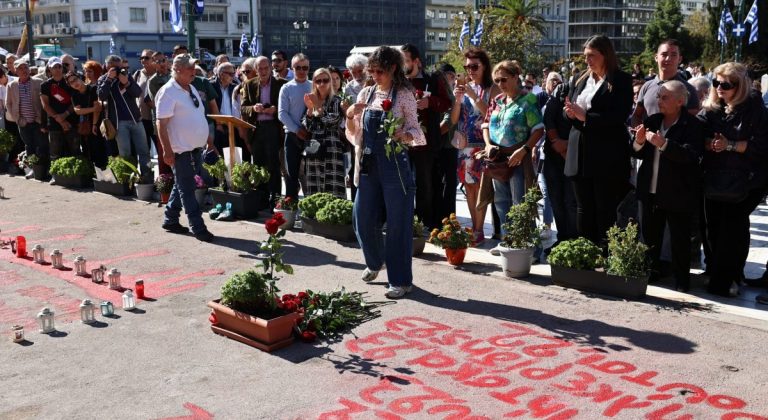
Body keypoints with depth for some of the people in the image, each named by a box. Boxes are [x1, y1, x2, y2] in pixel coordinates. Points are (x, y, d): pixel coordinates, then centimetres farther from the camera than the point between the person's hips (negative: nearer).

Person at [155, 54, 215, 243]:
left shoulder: (192, 89, 13)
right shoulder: (168, 92, -13)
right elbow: (161, 124, -17)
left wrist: (208, 140, 21)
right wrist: (167, 151, -21)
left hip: (196, 148, 9)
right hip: (181, 150, -9)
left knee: (183, 186, 17)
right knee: (187, 190, -2)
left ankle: (170, 220, 29)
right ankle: (198, 228, 1)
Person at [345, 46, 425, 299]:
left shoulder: (403, 95, -4)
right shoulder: (366, 94, 9)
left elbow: (415, 131, -4)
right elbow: (354, 134, 12)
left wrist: (404, 135, -26)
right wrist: (350, 116, -7)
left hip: (395, 164, -5)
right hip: (369, 164, 5)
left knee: (398, 223, -1)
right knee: (363, 219, 9)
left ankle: (400, 280, 10)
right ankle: (375, 261, 38)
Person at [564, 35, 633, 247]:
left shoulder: (621, 80, -4)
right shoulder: (582, 80, 15)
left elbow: (620, 116, -15)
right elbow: (570, 109, 15)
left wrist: (586, 116, -17)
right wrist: (572, 112, -8)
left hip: (607, 156, -6)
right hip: (581, 154, 6)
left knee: (606, 209, 0)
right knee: (584, 208, 11)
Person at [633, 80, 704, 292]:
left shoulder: (693, 125, -10)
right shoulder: (652, 121, 8)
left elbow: (691, 155, -24)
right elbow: (639, 154, 13)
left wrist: (663, 144, -31)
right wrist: (639, 142, -9)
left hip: (678, 193, -6)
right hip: (651, 190, 6)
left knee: (679, 239, 3)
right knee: (650, 234, 15)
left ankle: (682, 280, 15)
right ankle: (651, 271, 30)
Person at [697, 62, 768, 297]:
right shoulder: (711, 108, 7)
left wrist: (730, 145, -17)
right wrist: (709, 143, -14)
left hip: (743, 183, -4)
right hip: (714, 179, 4)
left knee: (733, 230, -3)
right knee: (713, 228, 8)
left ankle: (725, 280, 6)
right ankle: (714, 272, 24)